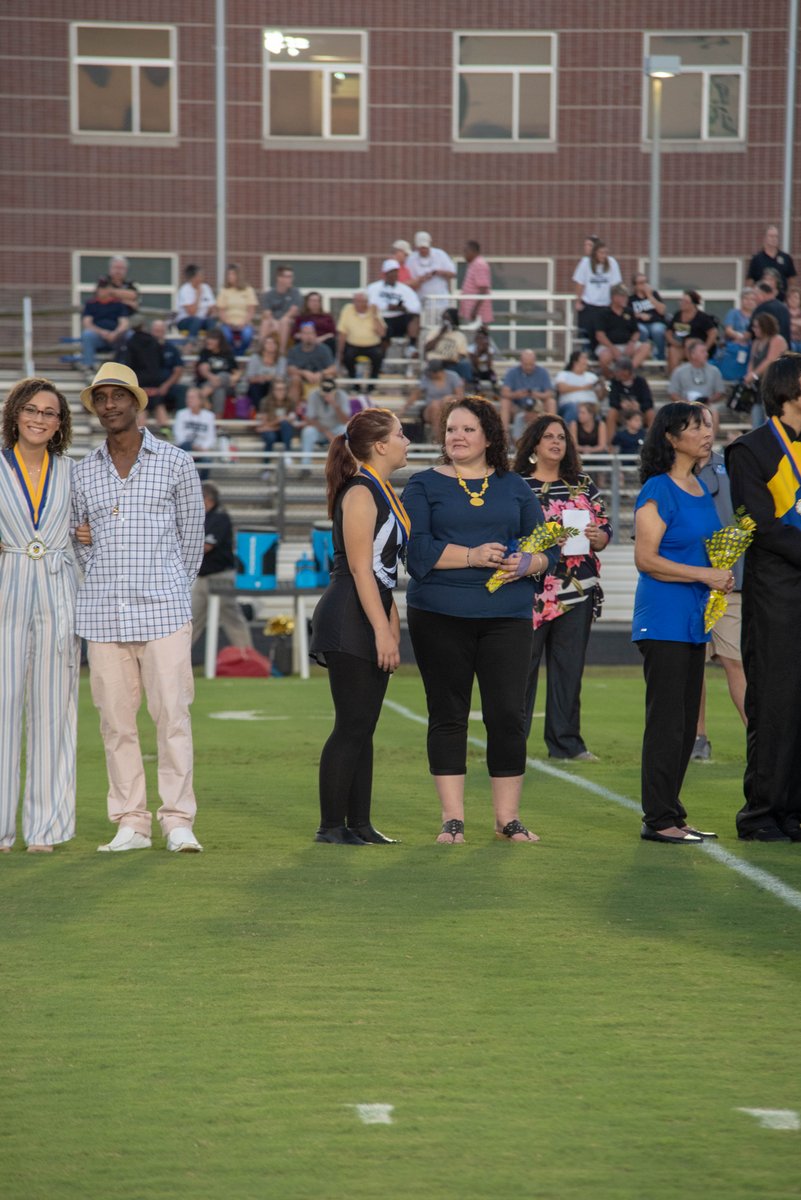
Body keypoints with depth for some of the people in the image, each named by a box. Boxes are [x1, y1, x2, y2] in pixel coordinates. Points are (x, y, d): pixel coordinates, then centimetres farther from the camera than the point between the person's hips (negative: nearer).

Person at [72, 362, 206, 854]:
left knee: (172, 713, -7)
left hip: (163, 610, -2)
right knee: (116, 720, 2)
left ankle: (178, 822, -3)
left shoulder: (176, 462, 4)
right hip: (103, 614, 3)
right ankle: (130, 824, 7)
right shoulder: (84, 472, 11)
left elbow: (191, 536, 12)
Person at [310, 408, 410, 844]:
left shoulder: (383, 492, 17)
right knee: (352, 726, -7)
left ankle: (359, 823, 13)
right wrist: (383, 631, -21)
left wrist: (392, 627, 18)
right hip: (349, 624, -10)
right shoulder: (360, 493, -12)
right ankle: (331, 825, -2)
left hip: (372, 623, 10)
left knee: (363, 727, 10)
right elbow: (360, 568, -18)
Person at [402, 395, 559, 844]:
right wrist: (472, 557, -16)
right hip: (440, 616, -1)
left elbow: (547, 546, 10)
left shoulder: (514, 487, 13)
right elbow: (416, 547, -7)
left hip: (507, 615, 1)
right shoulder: (425, 485, 6)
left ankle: (509, 817, 7)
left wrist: (528, 564, -12)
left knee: (508, 714, -2)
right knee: (448, 714, 2)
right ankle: (452, 819, 8)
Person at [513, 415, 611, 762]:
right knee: (522, 666, -3)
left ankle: (566, 742, 12)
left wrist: (594, 536, -8)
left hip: (577, 589, 4)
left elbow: (605, 533, 14)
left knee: (570, 668, 6)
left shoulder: (583, 485, 14)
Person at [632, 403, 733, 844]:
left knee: (685, 722, 11)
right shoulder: (657, 492, -12)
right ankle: (658, 820, -1)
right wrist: (704, 574, -19)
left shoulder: (700, 488, 14)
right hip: (663, 619, -9)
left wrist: (721, 574, 7)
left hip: (693, 618, 9)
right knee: (666, 720, -6)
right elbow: (645, 559, -17)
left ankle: (672, 814, 18)